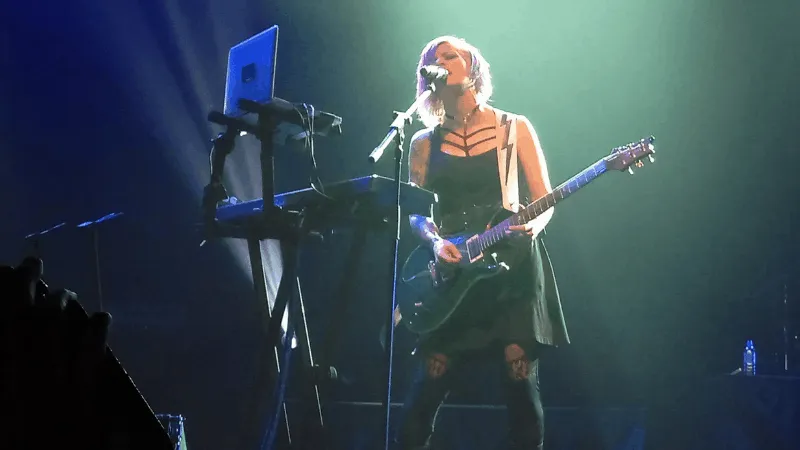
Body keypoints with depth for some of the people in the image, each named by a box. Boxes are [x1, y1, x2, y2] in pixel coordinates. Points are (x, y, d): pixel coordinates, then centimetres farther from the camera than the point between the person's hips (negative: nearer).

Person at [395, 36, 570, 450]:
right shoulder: (425, 143, 13)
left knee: (521, 378, -7)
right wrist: (436, 242, -12)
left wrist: (534, 225, -16)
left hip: (511, 265, -2)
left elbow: (544, 199, 5)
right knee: (428, 385, -5)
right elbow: (415, 212, 8)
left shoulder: (514, 128, 8)